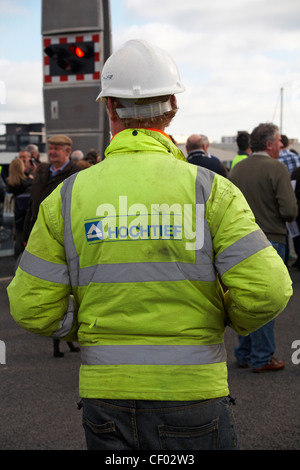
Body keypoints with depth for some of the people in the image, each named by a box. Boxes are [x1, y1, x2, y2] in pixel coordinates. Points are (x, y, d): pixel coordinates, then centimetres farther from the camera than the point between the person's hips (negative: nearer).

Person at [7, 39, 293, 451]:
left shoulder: (68, 196, -3)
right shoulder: (210, 190, -8)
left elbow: (32, 308, -2)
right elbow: (267, 291, -14)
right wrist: (235, 320, 8)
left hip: (105, 391, 2)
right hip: (192, 396, -2)